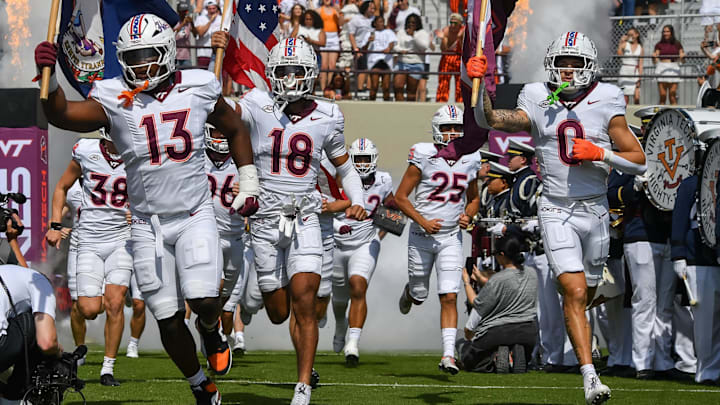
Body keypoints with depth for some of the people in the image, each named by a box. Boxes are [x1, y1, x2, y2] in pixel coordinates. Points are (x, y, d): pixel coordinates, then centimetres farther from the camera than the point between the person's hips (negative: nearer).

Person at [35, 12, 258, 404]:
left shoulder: (197, 89, -2)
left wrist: (248, 184, 14)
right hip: (147, 223, 0)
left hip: (195, 217, 0)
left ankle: (211, 330, 18)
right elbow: (61, 114, -23)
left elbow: (234, 129, 16)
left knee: (205, 301, -19)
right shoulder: (114, 99, -8)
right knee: (169, 321, 2)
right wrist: (48, 77, -41)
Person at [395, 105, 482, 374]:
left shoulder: (470, 161, 2)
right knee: (419, 296, 12)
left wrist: (468, 216, -3)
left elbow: (473, 199, 18)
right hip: (422, 237, -2)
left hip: (451, 238, 2)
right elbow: (400, 198, -8)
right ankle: (409, 292, 50)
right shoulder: (424, 157, -11)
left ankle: (448, 354, -11)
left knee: (449, 298, -10)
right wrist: (423, 221, -18)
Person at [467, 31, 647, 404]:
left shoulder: (605, 105, 0)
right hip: (556, 210, -2)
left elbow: (639, 162, 1)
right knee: (575, 293, -16)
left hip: (595, 209, 2)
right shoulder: (539, 105, 1)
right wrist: (478, 85, -23)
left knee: (585, 293, 14)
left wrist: (599, 154, -14)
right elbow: (489, 120, -8)